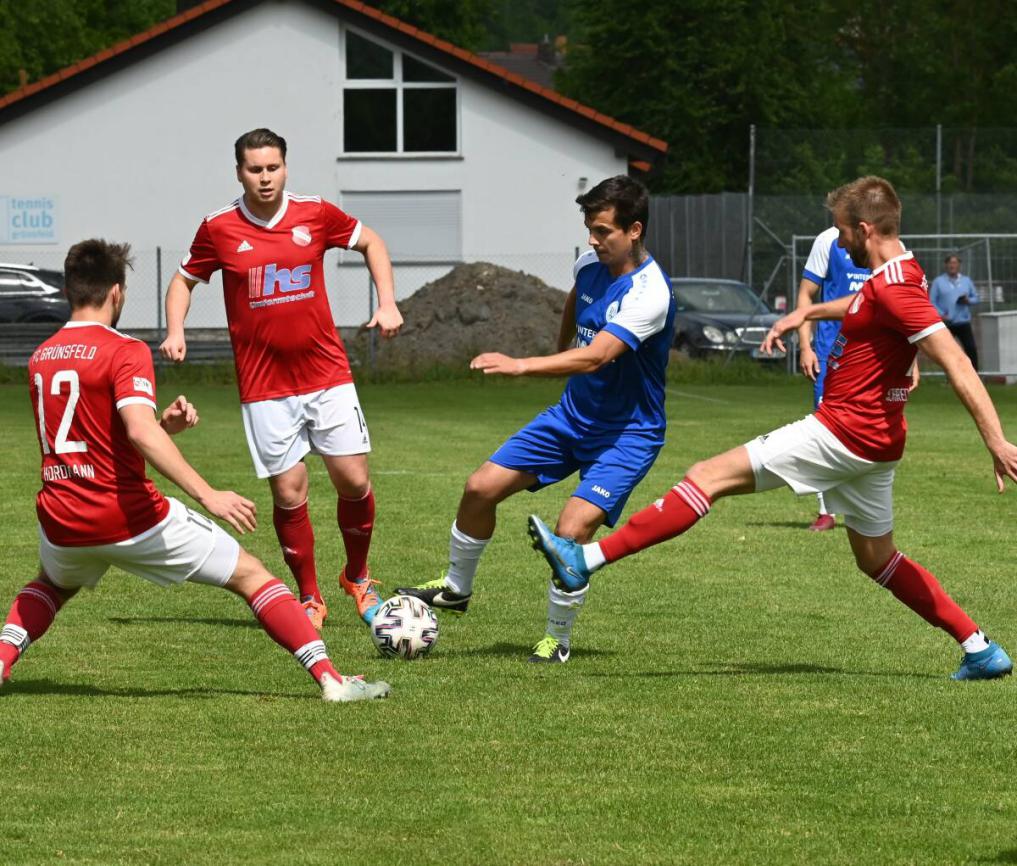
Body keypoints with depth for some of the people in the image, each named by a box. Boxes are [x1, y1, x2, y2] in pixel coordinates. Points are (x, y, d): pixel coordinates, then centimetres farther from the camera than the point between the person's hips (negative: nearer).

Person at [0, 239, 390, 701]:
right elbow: (139, 431, -27)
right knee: (250, 575, 4)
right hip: (129, 517, -6)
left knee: (54, 584, 40)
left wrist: (162, 425, 16)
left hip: (62, 523, 6)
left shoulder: (39, 359, 11)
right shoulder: (124, 351, -12)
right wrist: (207, 494, -29)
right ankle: (330, 678, -5)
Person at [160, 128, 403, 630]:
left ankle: (357, 578, 23)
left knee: (354, 480, -2)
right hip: (264, 386, -1)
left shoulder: (316, 215, -2)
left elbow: (370, 243, 15)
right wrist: (175, 331, -5)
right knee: (289, 493, -3)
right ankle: (309, 599, 14)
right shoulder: (219, 229, -4)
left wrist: (387, 303, 3)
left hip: (327, 375, 1)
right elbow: (185, 280, 12)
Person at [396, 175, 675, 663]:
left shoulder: (648, 293, -27)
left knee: (573, 527, -22)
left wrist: (521, 366, -47)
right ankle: (455, 589, 24)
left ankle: (557, 640, -1)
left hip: (626, 433, -7)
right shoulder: (589, 265, -3)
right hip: (573, 415, 7)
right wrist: (558, 352, 36)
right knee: (481, 487, 0)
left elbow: (594, 356, -39)